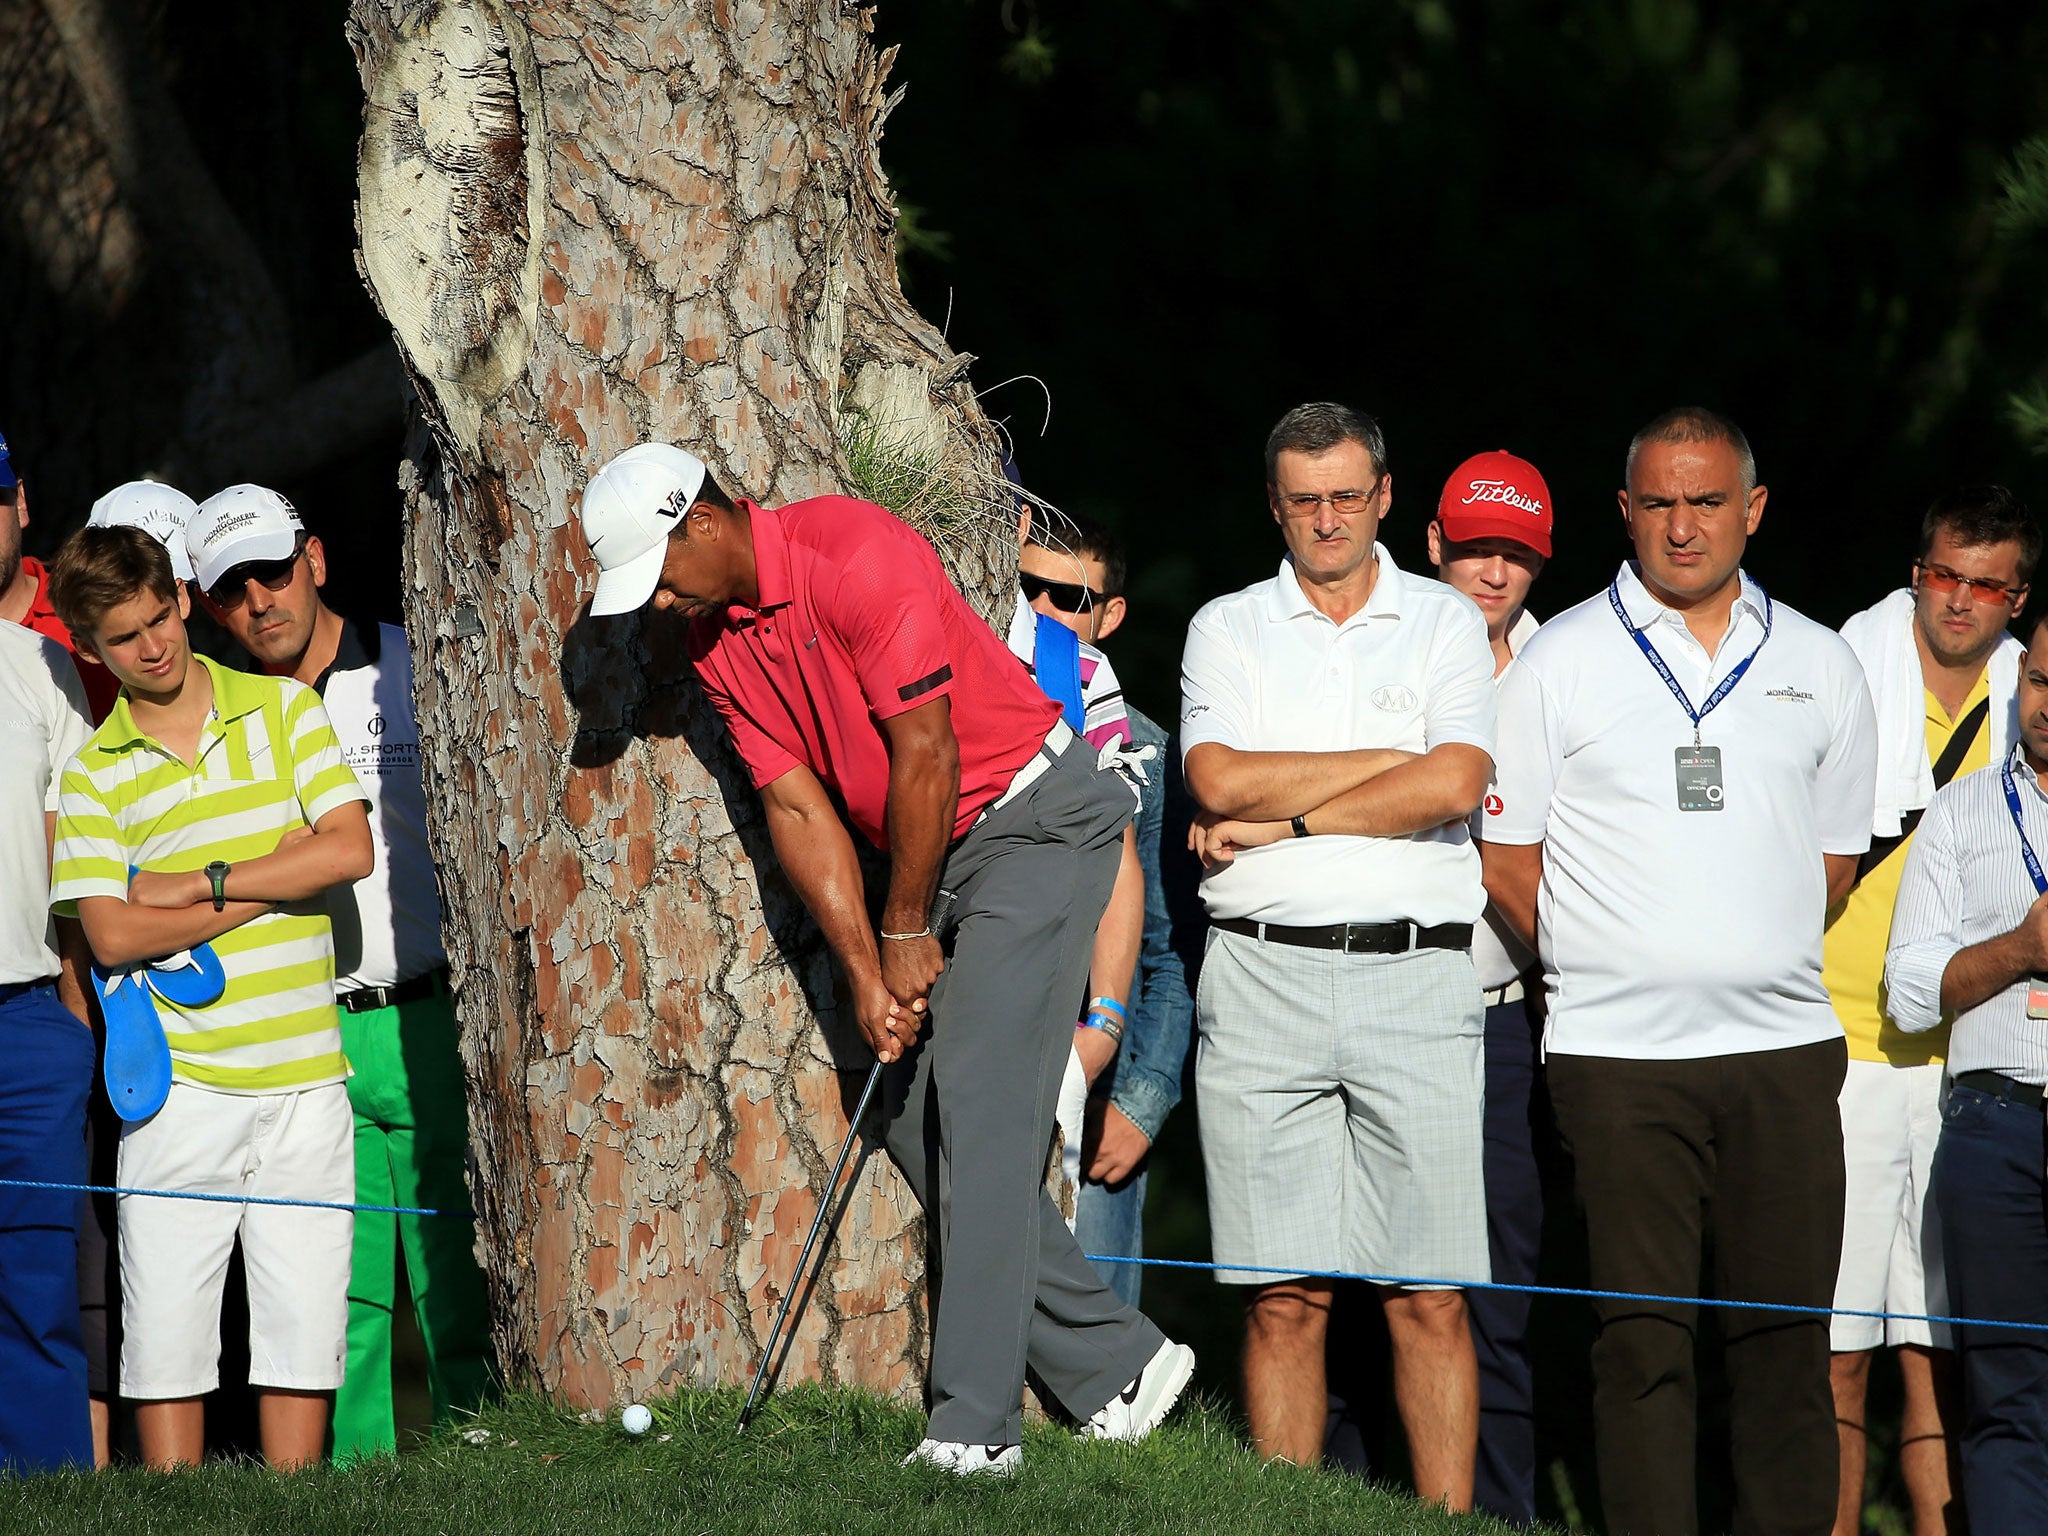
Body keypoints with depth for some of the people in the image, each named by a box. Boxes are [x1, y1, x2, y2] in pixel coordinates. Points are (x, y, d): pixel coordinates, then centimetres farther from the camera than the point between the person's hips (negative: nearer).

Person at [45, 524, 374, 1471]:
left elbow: (350, 850, -5)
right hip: (181, 1082, -1)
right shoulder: (92, 775, 2)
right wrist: (270, 881, -8)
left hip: (304, 1079, 1)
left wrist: (202, 882, -8)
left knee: (303, 1319, 2)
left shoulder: (284, 710, 7)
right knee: (167, 1321, -2)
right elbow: (113, 934, -9)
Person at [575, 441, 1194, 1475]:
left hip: (1035, 818, -9)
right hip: (935, 854, 9)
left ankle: (974, 1429, -19)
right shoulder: (715, 639, 3)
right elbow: (798, 808, 3)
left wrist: (907, 931, -12)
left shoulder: (857, 558, -23)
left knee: (978, 1107, -16)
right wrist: (866, 972, -5)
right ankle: (1116, 1369, 9)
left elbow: (924, 753, -21)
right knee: (911, 1115, 4)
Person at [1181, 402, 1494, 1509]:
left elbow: (1454, 785, -6)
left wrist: (1284, 822, -5)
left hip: (1416, 973, 0)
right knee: (1282, 1296, -2)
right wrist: (1395, 768, -4)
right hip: (1263, 972, 0)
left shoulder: (1445, 623, 11)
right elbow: (1220, 781, -5)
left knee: (1427, 1297, -3)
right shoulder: (1228, 628, 12)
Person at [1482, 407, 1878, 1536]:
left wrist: (1759, 965, 11)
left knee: (1788, 1334, 1)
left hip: (1784, 1049, 2)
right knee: (1642, 1337, -5)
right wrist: (1606, 966, 6)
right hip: (1621, 1058, -2)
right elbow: (1506, 859, 5)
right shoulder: (1561, 660, 3)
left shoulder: (1819, 666, 12)